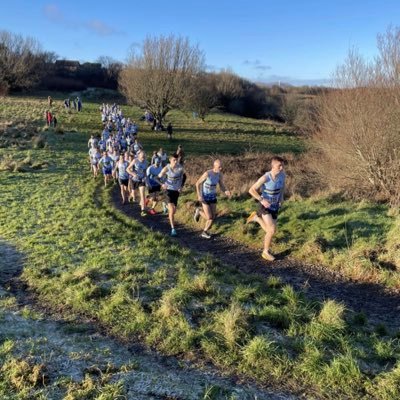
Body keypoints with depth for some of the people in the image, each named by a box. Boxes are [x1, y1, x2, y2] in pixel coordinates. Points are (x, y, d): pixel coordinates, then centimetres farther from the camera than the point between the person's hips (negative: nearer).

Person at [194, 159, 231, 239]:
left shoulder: (220, 174, -8)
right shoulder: (207, 173, -26)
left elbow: (222, 187, -1)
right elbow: (197, 183, -16)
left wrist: (226, 191, -24)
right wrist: (199, 195, -24)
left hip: (213, 196, 6)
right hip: (205, 197, -6)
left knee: (213, 217, 3)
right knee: (209, 217, -9)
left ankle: (204, 232, 23)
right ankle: (198, 211, 23)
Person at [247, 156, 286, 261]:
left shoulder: (282, 175, -9)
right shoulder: (265, 178, -26)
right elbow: (251, 190, -19)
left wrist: (281, 197, 3)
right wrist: (262, 200, -28)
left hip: (275, 207, 6)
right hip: (265, 207, -6)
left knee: (270, 231, 11)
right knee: (273, 230, -16)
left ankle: (256, 217, 36)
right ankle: (266, 252, 7)